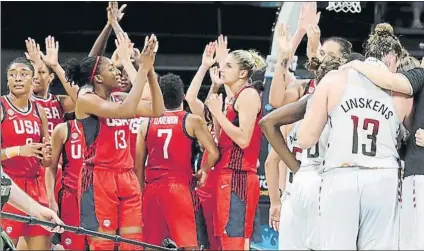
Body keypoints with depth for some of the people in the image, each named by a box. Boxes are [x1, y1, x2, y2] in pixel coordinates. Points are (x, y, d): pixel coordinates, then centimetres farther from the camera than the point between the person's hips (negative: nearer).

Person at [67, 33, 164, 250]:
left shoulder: (118, 99, 12)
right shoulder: (86, 100, -10)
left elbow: (157, 111, 10)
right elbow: (126, 111, -24)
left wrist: (150, 72, 2)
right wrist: (142, 69, -20)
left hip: (126, 177, 7)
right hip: (99, 178, -7)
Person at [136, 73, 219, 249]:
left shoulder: (147, 124, 10)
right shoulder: (192, 121, 0)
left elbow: (139, 164, 11)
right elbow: (214, 153, -7)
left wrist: (140, 193, 18)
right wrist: (203, 171, 13)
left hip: (151, 188, 4)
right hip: (177, 186, -4)